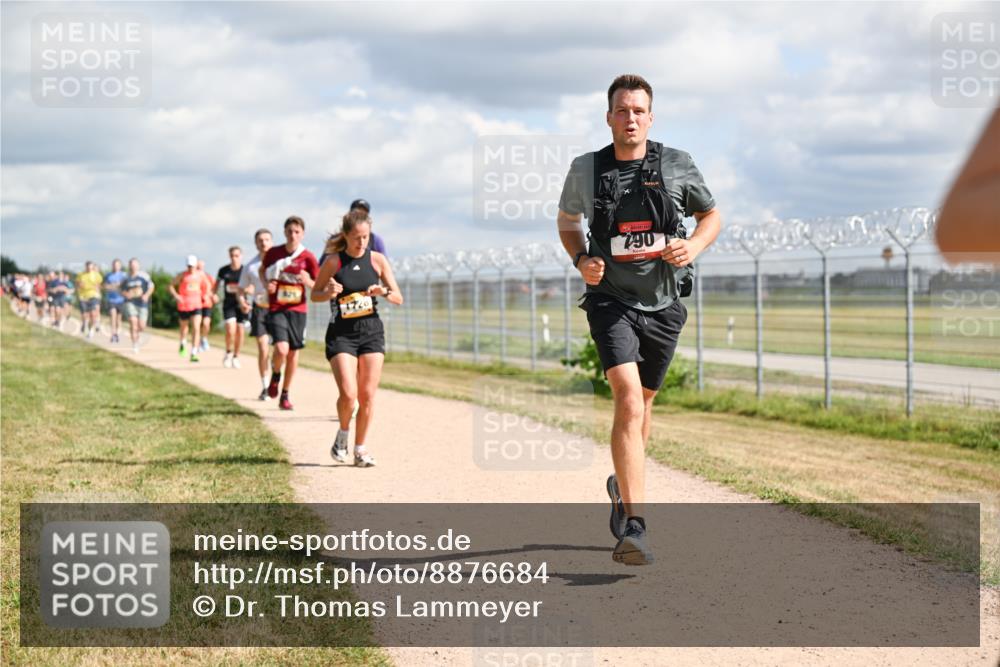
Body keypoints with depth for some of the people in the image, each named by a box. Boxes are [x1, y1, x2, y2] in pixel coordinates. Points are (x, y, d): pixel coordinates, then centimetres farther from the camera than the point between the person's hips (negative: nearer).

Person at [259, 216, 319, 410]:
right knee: (281, 349, -19)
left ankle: (285, 395, 22)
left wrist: (308, 281, -19)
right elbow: (262, 270, 17)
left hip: (298, 309, 1)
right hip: (276, 309, -1)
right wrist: (266, 284, -3)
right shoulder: (274, 253, -2)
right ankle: (275, 376, 15)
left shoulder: (308, 257, -3)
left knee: (293, 352, 5)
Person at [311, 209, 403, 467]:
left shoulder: (377, 260, 1)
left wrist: (384, 292, -17)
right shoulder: (333, 261, -5)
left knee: (367, 395, 1)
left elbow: (399, 298, 4)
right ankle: (343, 433, 15)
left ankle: (360, 449, 16)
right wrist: (329, 293, -16)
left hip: (371, 332, 3)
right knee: (348, 393, -15)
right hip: (341, 334, -3)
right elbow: (314, 294, 6)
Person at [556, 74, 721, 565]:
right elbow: (567, 221, 16)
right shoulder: (586, 170, -1)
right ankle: (634, 525, -27)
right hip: (612, 300, -2)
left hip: (663, 304, 2)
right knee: (628, 399, -21)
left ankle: (623, 486, 45)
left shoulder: (677, 166, -1)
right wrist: (581, 259, -4)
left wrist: (694, 246, -9)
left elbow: (711, 215, 12)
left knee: (641, 405, 16)